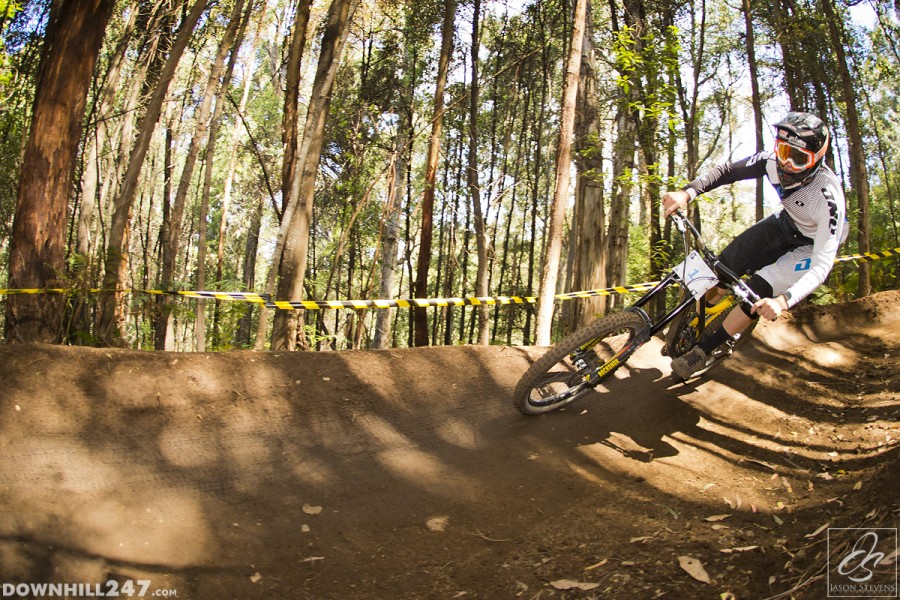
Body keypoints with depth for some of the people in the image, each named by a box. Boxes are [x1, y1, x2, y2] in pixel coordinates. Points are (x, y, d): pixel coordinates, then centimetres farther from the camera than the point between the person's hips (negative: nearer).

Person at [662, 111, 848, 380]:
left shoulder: (828, 198, -40)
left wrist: (783, 300, -57)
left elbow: (823, 263, -41)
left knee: (758, 292, -22)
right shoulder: (774, 161, -27)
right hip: (784, 223, 5)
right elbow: (727, 171, -18)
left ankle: (702, 350, -6)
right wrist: (687, 192, -36)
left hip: (812, 246, -5)